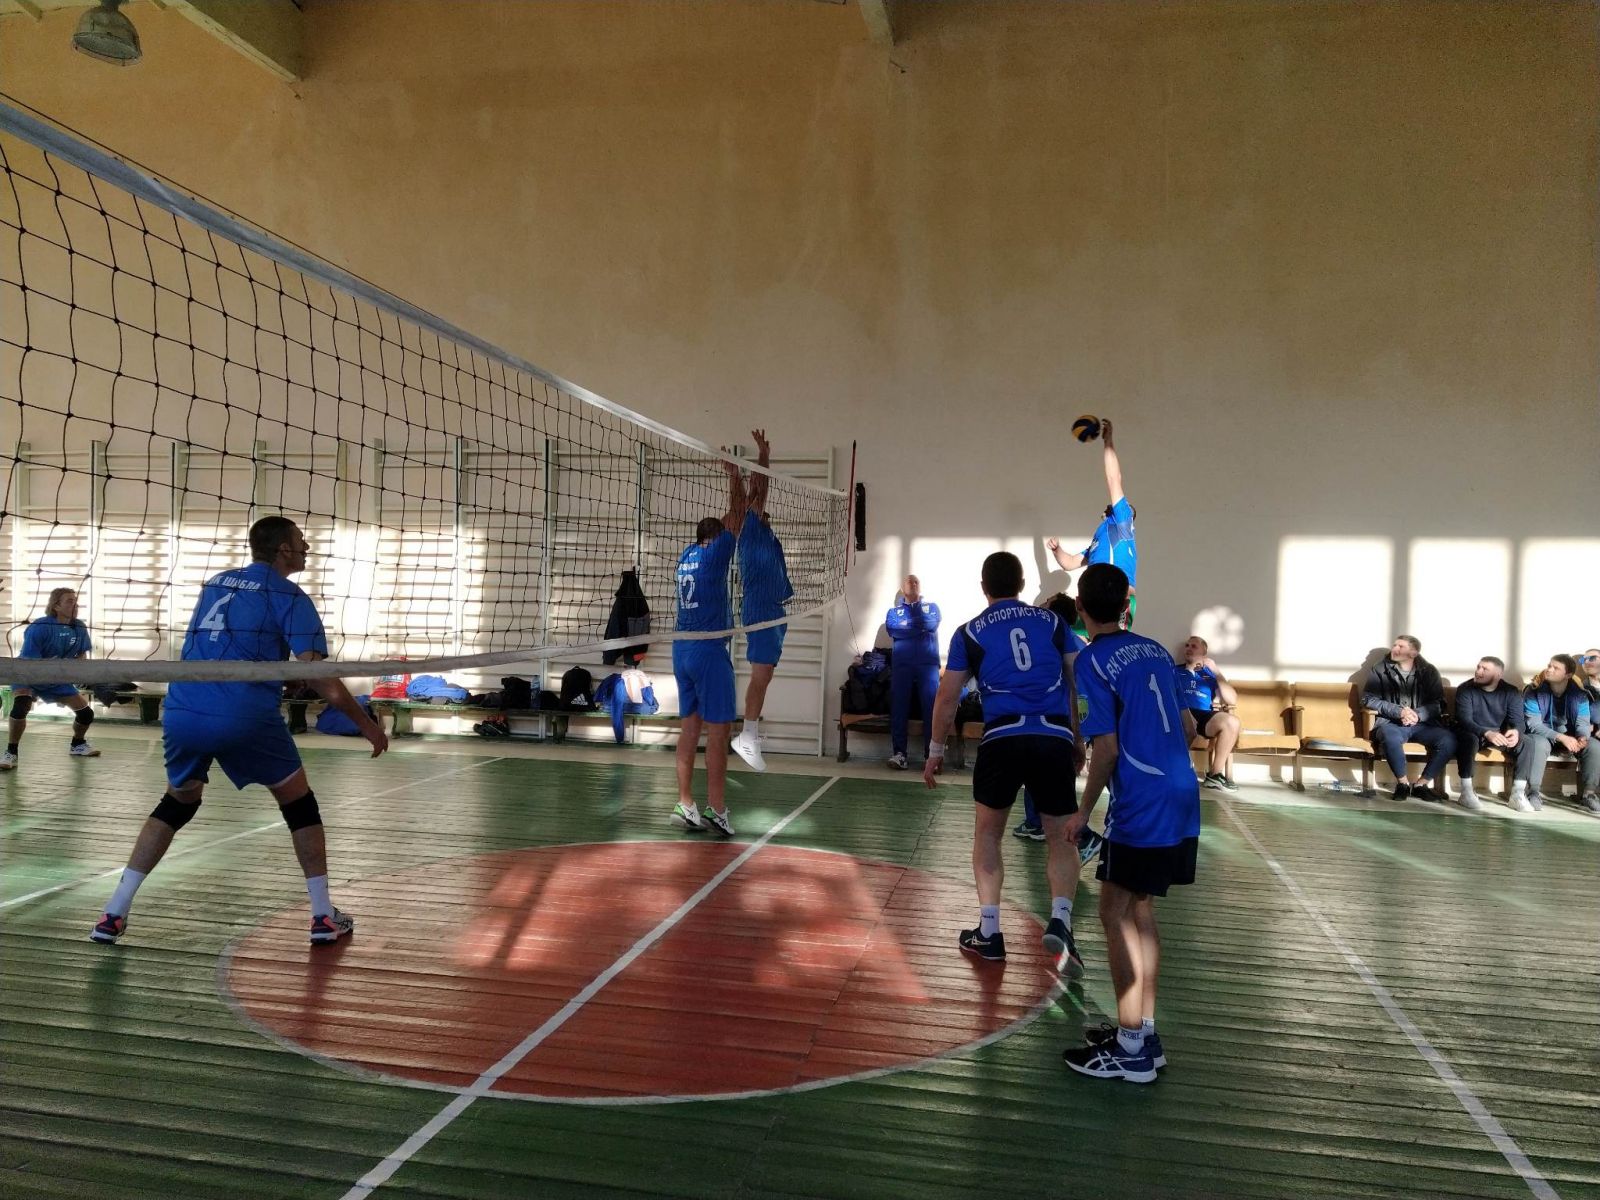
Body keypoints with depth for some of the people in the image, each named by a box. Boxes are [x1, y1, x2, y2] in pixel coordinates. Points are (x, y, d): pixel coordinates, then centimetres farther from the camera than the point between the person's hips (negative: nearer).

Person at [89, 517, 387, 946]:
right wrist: (365, 723, 0)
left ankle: (114, 914, 21)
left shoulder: (215, 583, 20)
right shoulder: (289, 596, 0)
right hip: (246, 717, -5)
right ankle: (324, 917, 14)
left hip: (181, 712, 5)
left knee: (177, 804, 26)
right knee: (299, 804, 12)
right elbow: (317, 675, -7)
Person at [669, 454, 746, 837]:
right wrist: (734, 473, 7)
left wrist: (733, 475, 30)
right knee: (718, 730, -4)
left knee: (691, 725, 9)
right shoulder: (714, 554, -6)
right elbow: (735, 515, -3)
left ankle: (685, 804, 9)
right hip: (708, 650, -8)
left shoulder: (687, 554, 14)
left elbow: (722, 521, 27)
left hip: (682, 649, 8)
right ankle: (716, 810, -4)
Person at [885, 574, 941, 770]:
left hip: (928, 664, -1)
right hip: (902, 664, 1)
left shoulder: (932, 607, 22)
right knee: (898, 707, -9)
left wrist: (907, 625, 4)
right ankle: (898, 753, -8)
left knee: (932, 707, -11)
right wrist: (920, 628, 0)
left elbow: (931, 624, 0)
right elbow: (893, 630, 0)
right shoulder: (894, 611, 22)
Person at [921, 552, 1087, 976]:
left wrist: (935, 753, 19)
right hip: (1056, 739, 1)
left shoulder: (969, 632, 10)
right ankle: (1060, 920, -6)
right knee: (1061, 839, 15)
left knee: (987, 833, 18)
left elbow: (947, 698, 9)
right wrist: (1077, 742, 25)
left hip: (1002, 739, -1)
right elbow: (1075, 687, 16)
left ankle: (989, 932, 16)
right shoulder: (1052, 621, 14)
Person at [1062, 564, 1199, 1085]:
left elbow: (1106, 748, -15)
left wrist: (1084, 811, -5)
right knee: (1139, 912, 17)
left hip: (1140, 808, -8)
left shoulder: (1093, 661, -10)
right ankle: (1144, 1033, 24)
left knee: (1117, 915, 2)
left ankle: (1130, 1050, 7)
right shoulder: (1155, 651, 12)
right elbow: (1188, 726, 17)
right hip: (1183, 799, 8)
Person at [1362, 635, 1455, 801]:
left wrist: (1417, 714, -16)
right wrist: (1399, 711, -15)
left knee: (1448, 740, -27)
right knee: (1390, 737, -38)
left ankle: (1421, 783, -10)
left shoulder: (1429, 671, 10)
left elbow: (1438, 703, 4)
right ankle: (1402, 782, -14)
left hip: (1422, 724, 2)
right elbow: (1368, 699, -2)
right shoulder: (1380, 670, 6)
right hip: (1391, 723, -2)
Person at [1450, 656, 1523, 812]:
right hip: (1472, 733, -3)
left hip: (1499, 735, 3)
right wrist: (1486, 733, -40)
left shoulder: (1512, 692, -3)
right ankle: (1466, 792, -34)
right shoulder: (1465, 689, -11)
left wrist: (1516, 731, -38)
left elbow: (1518, 720, -12)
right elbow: (1464, 720, -22)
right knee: (1469, 739, -36)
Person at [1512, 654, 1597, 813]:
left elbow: (1583, 722, -8)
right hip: (1542, 736, -4)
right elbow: (1533, 725, -20)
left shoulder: (1579, 694, -4)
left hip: (1569, 737, 4)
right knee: (1539, 744, -38)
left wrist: (1583, 737, -32)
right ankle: (1532, 792, -30)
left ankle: (1587, 793, -8)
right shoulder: (1534, 691, -15)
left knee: (1594, 746, -23)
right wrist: (1561, 737, -32)